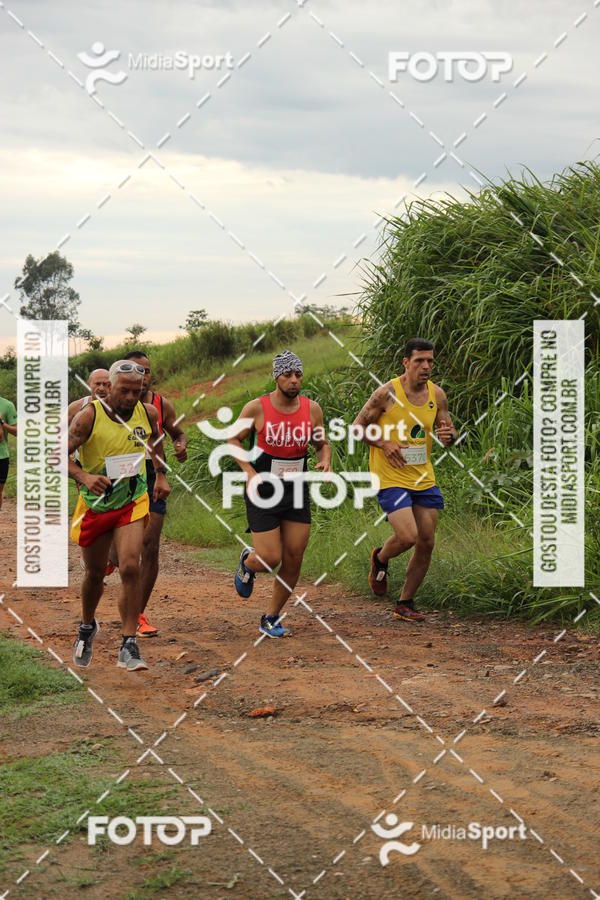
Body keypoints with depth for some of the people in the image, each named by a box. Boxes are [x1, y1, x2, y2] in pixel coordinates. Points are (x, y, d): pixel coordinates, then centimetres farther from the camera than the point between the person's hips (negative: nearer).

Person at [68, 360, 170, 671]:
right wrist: (84, 476, -36)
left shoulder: (148, 413, -5)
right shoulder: (89, 416, -18)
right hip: (95, 504, -1)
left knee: (130, 567, -18)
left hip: (132, 503, 1)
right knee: (95, 573, 15)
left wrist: (160, 474, 18)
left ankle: (129, 646, -11)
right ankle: (87, 626, 45)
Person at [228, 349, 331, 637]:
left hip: (297, 492, 4)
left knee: (293, 560, 2)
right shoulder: (256, 408, -11)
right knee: (270, 559, -10)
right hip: (262, 493, -4)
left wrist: (325, 462, -9)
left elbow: (322, 444, 13)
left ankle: (271, 619, 19)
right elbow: (233, 439, 2)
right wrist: (248, 470, -12)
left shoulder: (312, 409, -1)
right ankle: (248, 562, 29)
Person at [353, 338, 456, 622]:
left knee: (426, 543, 5)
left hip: (424, 478, 6)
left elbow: (449, 430, 13)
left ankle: (405, 604, 21)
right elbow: (358, 426, -4)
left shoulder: (437, 395, 3)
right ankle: (379, 559, 17)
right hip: (391, 478, -6)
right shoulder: (387, 393, -12)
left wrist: (448, 435, -12)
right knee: (407, 537, -19)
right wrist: (384, 443, -20)